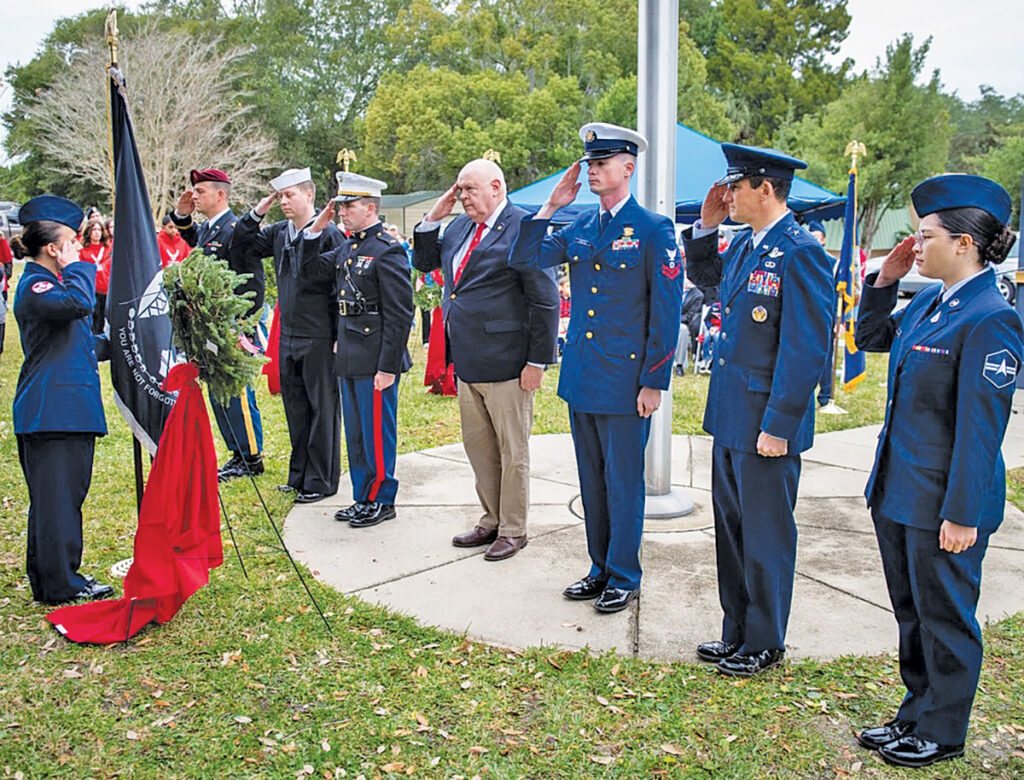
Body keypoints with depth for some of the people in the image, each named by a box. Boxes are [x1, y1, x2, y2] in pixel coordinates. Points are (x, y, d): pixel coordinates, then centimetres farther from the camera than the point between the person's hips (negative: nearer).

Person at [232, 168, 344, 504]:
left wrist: (340, 337, -14)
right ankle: (299, 476, 27)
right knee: (295, 408, 15)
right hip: (288, 337, 7)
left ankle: (321, 481, 13)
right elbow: (239, 253, 13)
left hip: (319, 340, -7)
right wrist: (256, 214, 3)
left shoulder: (329, 234, -11)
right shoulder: (278, 233, 9)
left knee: (323, 409, 3)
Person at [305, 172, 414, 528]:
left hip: (375, 363, -9)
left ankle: (382, 501, 17)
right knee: (356, 435, 17)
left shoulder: (388, 252, -14)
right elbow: (311, 264, 28)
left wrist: (388, 367, -20)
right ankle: (362, 498, 29)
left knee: (377, 435, 3)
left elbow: (400, 315, -17)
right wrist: (317, 229, 11)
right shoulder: (347, 248, 12)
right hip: (349, 359, 9)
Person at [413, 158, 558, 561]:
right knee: (478, 446, 17)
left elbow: (545, 301, -15)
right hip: (467, 362, 8)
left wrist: (538, 361, -16)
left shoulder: (523, 228, -13)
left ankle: (513, 530, 19)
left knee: (512, 451, 5)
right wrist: (433, 218, 7)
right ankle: (491, 520, 32)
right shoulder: (460, 226, 12)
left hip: (506, 362, -8)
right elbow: (423, 262, 22)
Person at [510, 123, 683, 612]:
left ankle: (623, 577, 19)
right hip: (580, 376, 6)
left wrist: (654, 382, -12)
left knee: (622, 480, 4)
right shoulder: (578, 228, 11)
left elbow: (667, 311, -9)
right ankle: (600, 569, 29)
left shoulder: (654, 230, -8)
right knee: (591, 480, 15)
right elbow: (522, 259, 8)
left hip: (624, 379, -6)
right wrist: (551, 207, -1)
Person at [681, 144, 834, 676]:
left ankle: (765, 644, 25)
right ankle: (737, 632, 34)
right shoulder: (745, 244, 8)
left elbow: (806, 351, -20)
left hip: (766, 427, -9)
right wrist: (706, 226, 11)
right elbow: (705, 276, 29)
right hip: (730, 419, 9)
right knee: (732, 530, 18)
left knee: (765, 537, 7)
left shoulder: (800, 254, -17)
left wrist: (777, 428, -19)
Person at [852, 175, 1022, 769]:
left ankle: (941, 734, 26)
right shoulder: (930, 301, 7)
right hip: (900, 490, 9)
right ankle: (917, 714, 36)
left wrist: (962, 514, -19)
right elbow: (872, 338, 22)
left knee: (944, 617, 8)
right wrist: (886, 279, 8)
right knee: (912, 610, 20)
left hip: (944, 500, -8)